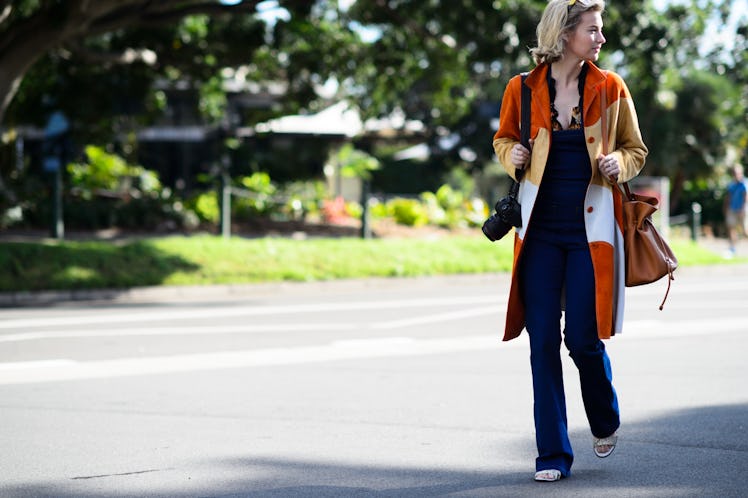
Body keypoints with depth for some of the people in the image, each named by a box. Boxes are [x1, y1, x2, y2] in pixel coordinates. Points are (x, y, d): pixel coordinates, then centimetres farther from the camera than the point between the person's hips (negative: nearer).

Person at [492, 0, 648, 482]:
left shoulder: (610, 88, 1)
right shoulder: (522, 89, 1)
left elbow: (635, 149, 12)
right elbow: (504, 138, 17)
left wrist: (618, 163, -10)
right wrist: (513, 155, -5)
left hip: (591, 229, -1)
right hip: (541, 230, 1)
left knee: (582, 337, -3)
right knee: (543, 341, -1)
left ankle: (606, 421, 28)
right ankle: (553, 454, 8)